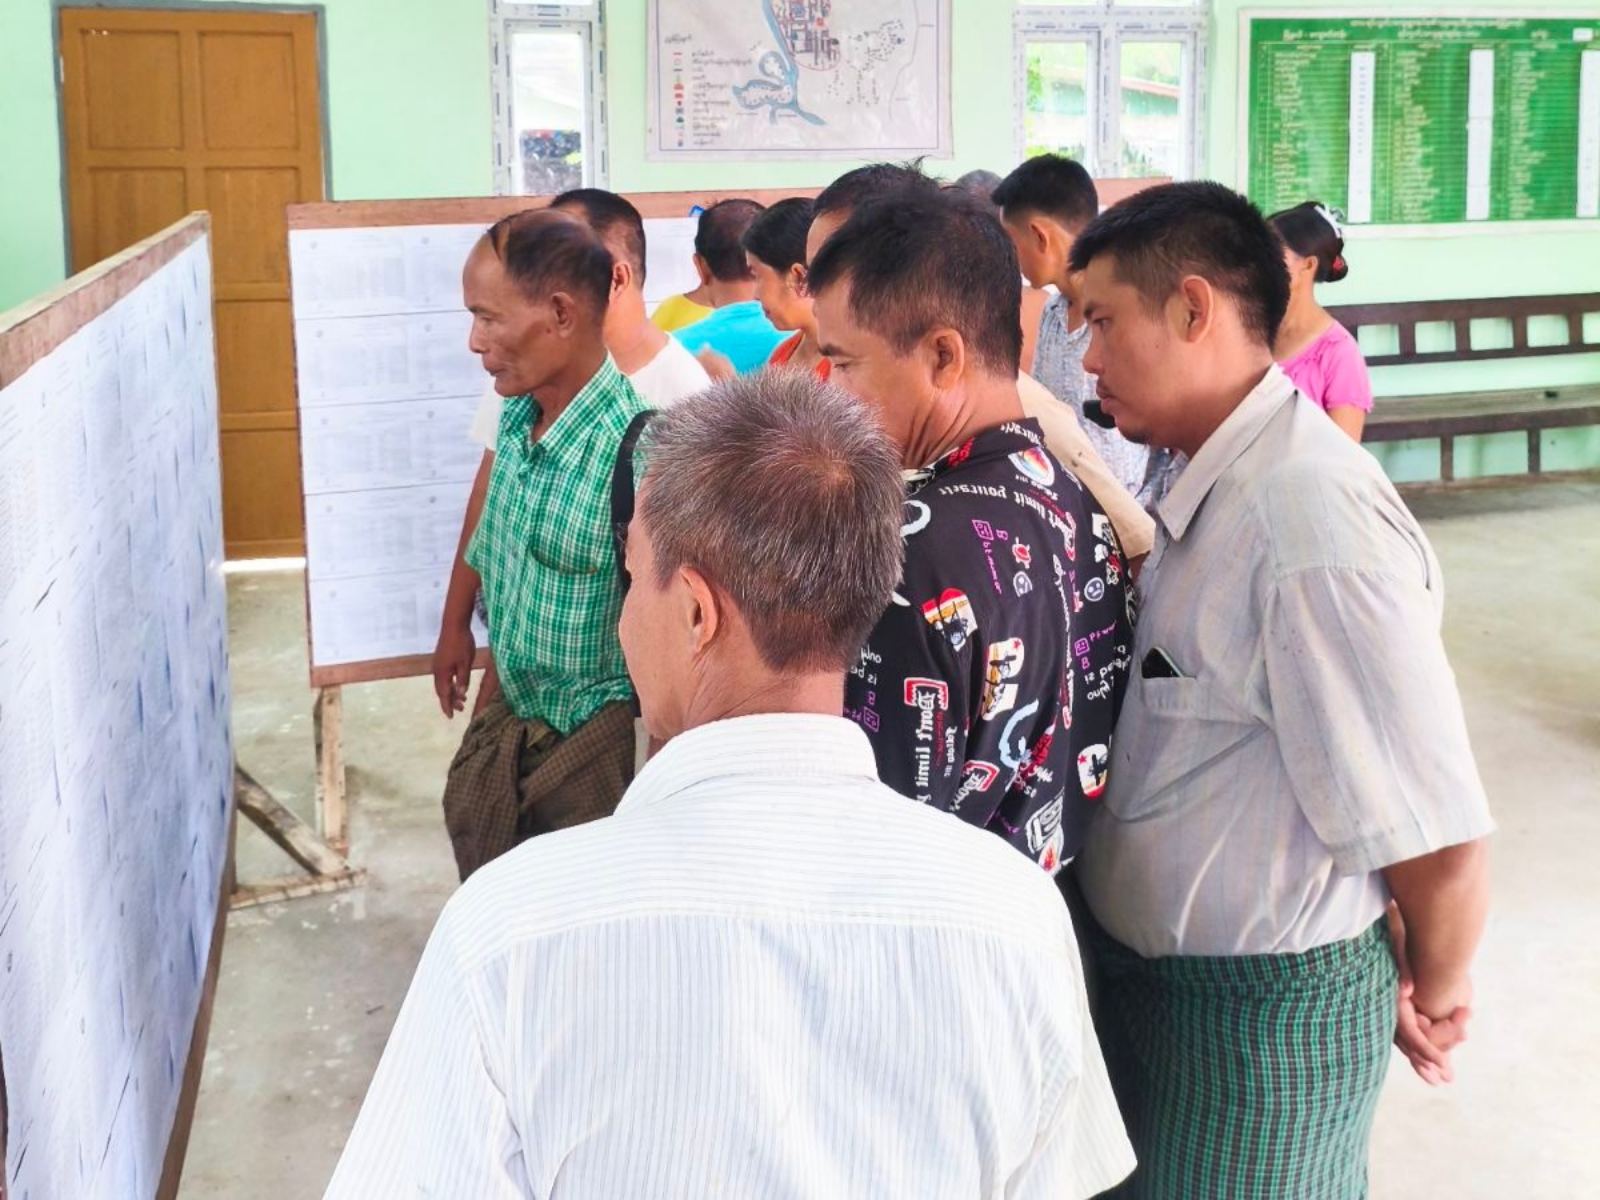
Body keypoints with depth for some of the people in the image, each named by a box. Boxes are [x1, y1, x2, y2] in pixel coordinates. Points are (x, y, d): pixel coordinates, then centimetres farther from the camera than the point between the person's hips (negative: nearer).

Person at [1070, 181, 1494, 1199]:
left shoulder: (1307, 513, -27)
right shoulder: (1222, 486, 3)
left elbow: (1438, 839, -26)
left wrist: (1435, 991, -10)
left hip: (1260, 1011, -8)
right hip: (1155, 975, 8)